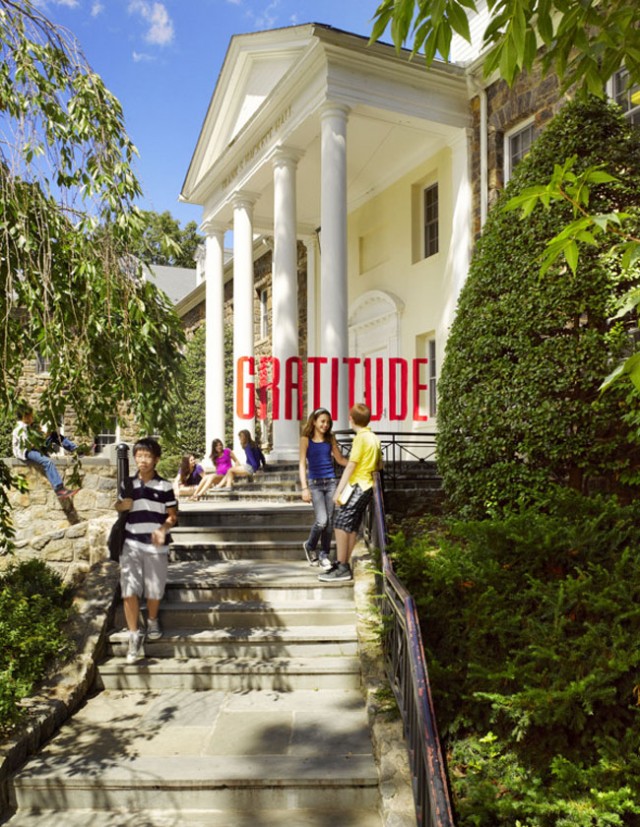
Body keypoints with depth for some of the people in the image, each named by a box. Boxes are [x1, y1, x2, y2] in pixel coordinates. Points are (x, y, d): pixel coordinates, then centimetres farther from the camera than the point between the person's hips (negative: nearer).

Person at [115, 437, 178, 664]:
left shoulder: (165, 486, -1)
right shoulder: (128, 484, 6)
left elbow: (173, 515, 1)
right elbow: (118, 506, 21)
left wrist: (163, 529, -18)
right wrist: (122, 505, -3)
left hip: (156, 545, -1)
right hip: (131, 544, 1)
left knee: (154, 590, 10)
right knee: (129, 591, -5)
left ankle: (152, 621, 38)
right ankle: (134, 636, 4)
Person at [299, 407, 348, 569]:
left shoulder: (330, 438, 7)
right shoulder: (306, 439, -3)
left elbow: (340, 459, 13)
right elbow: (302, 464, -5)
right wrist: (304, 488, -12)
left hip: (331, 482, 4)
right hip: (315, 483, -4)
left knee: (329, 521, 3)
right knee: (321, 520, -13)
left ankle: (324, 554, 18)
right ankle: (310, 546, 15)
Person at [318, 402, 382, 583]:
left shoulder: (360, 438, -13)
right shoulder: (373, 438, 13)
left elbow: (350, 466, -16)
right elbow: (379, 465, 22)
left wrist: (338, 491, -16)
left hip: (357, 486, -9)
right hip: (367, 486, 9)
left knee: (340, 524, -8)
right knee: (351, 527, 10)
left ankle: (341, 568, -7)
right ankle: (345, 566, 12)